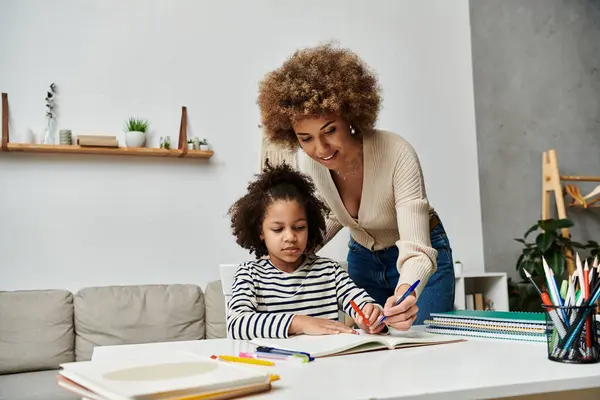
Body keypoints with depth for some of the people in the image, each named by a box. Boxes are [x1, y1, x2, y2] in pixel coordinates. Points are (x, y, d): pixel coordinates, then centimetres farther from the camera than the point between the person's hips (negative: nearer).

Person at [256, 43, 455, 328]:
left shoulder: (397, 154, -34)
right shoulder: (310, 168, -18)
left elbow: (416, 250, -39)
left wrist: (405, 294, -60)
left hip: (420, 260, -4)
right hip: (362, 259, 4)